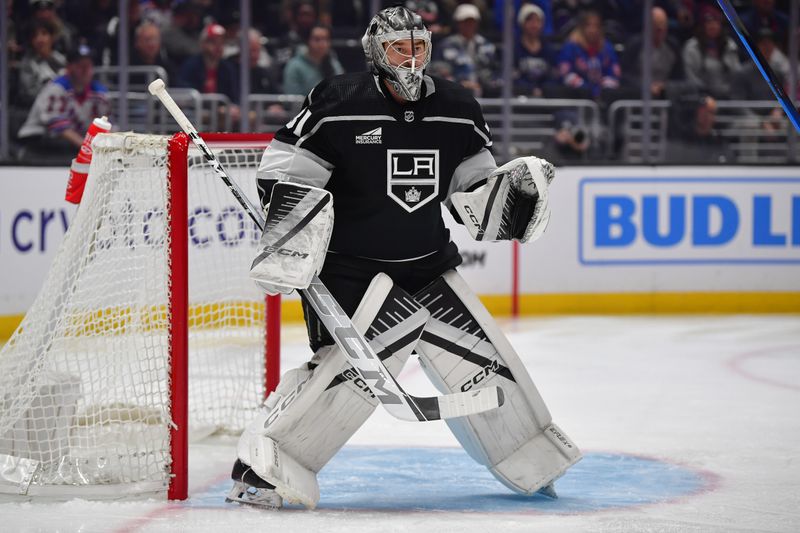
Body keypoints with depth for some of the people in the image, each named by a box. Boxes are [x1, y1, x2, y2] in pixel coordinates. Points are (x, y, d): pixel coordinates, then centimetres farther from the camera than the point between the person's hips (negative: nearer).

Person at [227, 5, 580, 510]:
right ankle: (264, 465, -20)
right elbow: (286, 169, -10)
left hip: (428, 263, 6)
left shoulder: (458, 110, 3)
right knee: (356, 358, -24)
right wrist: (289, 242, -19)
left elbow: (476, 195, 11)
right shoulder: (339, 104, -14)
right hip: (348, 264, -6)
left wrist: (516, 186, -8)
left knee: (479, 351, 6)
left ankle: (533, 464, 25)